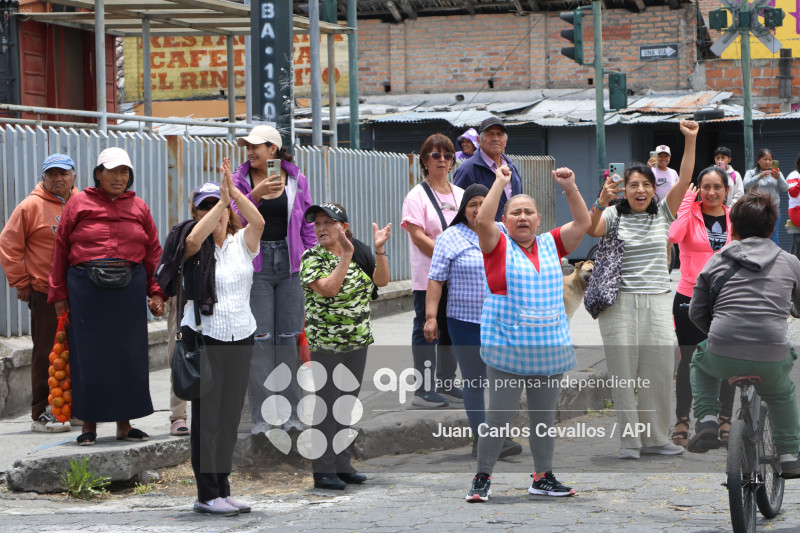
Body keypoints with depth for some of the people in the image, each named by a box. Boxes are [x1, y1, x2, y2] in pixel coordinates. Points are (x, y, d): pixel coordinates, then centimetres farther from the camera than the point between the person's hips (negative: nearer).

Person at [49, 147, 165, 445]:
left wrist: (156, 292, 2)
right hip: (86, 289, -2)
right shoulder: (79, 204, 4)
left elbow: (153, 252, 11)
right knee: (89, 354, 0)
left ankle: (124, 423, 11)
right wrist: (59, 294, 0)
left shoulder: (138, 207, 11)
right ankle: (89, 424, 9)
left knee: (129, 354, 3)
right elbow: (61, 250, 3)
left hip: (129, 289, 2)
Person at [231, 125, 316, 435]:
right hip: (255, 266, -2)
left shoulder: (296, 180, 7)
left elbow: (308, 226, 11)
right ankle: (261, 415, -1)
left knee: (290, 338, 2)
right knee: (260, 340, -5)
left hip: (290, 266, 2)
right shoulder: (240, 181, 4)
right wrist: (256, 194, -26)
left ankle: (291, 412, 10)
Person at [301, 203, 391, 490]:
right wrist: (346, 255, -25)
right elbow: (329, 288, -22)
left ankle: (342, 465, 19)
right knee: (327, 405, -4)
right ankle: (324, 470, 1)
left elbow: (381, 280, -2)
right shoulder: (312, 258, -7)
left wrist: (379, 249, -13)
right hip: (325, 343, -5)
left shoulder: (360, 253, 8)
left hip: (358, 342, 5)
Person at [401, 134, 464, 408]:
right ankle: (423, 389, -2)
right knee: (426, 330, -5)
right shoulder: (417, 196, -5)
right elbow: (418, 236, -14)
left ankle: (446, 385, 19)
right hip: (427, 278, -6)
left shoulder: (460, 195, 15)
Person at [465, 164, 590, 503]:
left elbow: (583, 223, 7)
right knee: (499, 417, -3)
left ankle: (542, 477, 22)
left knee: (544, 417, 11)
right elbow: (482, 220, -15)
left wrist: (570, 187, -2)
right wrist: (500, 182, -14)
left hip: (550, 350, 4)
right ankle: (482, 478, 8)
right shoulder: (498, 246, 1)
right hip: (507, 350, -4)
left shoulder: (551, 245, 11)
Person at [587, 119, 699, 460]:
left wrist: (690, 141, -10)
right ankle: (629, 440, 4)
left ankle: (657, 438, 12)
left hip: (657, 301, 3)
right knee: (623, 373, -2)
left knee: (659, 372, 2)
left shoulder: (662, 213, 9)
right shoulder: (614, 215, 2)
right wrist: (603, 200, -33)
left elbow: (684, 181, -1)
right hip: (620, 302, -3)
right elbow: (592, 229, -17)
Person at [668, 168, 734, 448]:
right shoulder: (690, 214, -6)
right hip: (690, 299, -3)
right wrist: (688, 202, -20)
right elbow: (674, 235, -28)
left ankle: (725, 421, 20)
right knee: (689, 361, 6)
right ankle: (682, 421, 18)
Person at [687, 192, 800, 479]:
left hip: (723, 358, 0)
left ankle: (707, 419, 17)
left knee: (700, 360, 36)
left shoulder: (717, 261, 11)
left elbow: (696, 312, 14)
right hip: (772, 361, 1)